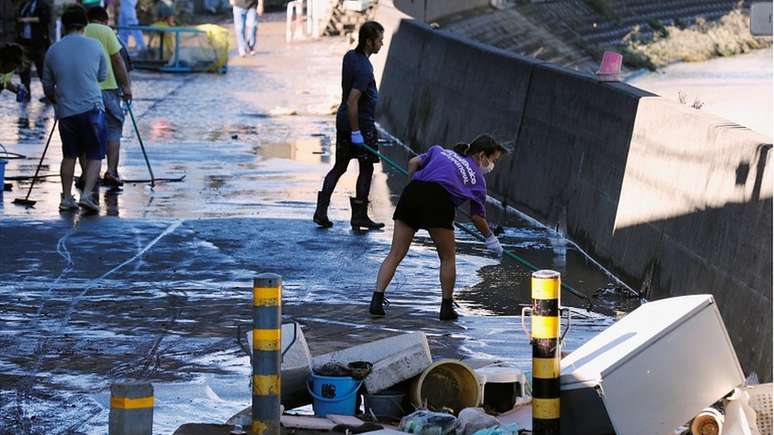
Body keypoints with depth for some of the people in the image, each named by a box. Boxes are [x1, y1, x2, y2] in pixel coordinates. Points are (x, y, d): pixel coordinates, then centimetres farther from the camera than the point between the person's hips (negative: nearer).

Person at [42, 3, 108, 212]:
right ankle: (86, 194, -12)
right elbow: (103, 76, 11)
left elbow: (48, 86, 12)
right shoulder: (95, 46, -3)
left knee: (69, 155, 17)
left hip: (65, 111, 3)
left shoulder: (53, 51, 2)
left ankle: (66, 198, 15)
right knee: (94, 156, 4)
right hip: (92, 108, -2)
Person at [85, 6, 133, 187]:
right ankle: (111, 171, -5)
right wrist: (126, 86, 1)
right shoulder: (106, 32, 0)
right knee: (113, 129, 6)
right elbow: (117, 60, -4)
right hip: (106, 87, -3)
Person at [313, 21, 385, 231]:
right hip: (362, 124, -8)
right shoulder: (363, 68, -23)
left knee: (340, 166, 14)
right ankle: (360, 216, 11)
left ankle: (321, 210, 7)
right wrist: (356, 132, -23)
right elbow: (352, 101, -28)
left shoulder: (350, 56, 5)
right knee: (366, 168, 6)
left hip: (343, 120, 8)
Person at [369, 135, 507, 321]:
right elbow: (477, 217, 22)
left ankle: (377, 299, -2)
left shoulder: (440, 151, 30)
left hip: (411, 193, 4)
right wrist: (490, 238, 37)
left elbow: (413, 163, 24)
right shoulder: (477, 179, 21)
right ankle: (447, 307, 17)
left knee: (395, 255, 8)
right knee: (447, 258, 15)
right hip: (438, 201, -4)